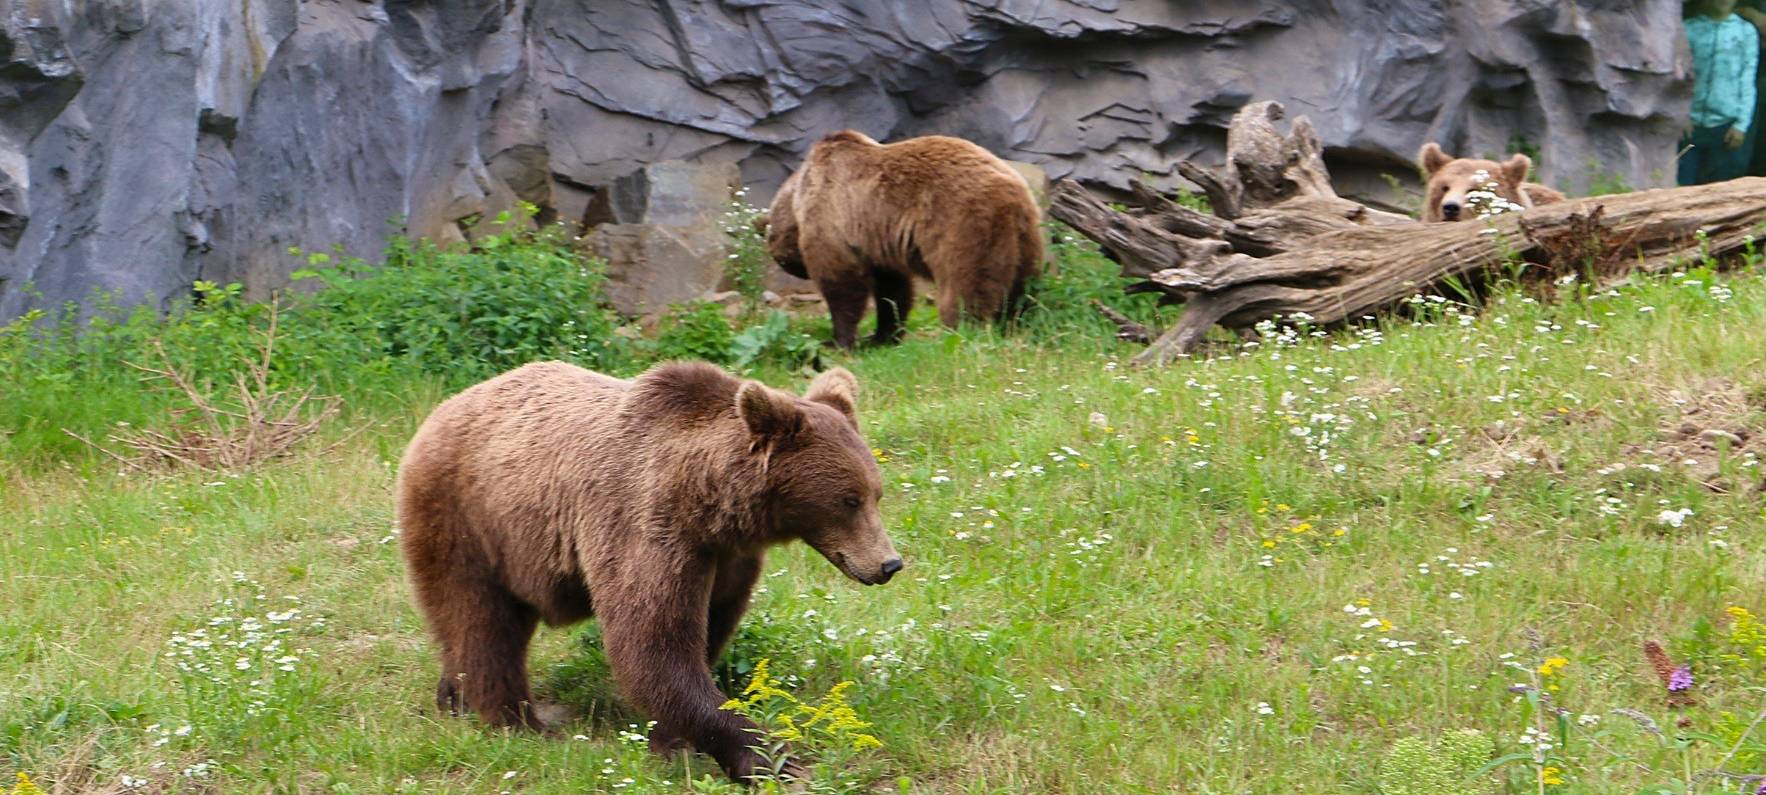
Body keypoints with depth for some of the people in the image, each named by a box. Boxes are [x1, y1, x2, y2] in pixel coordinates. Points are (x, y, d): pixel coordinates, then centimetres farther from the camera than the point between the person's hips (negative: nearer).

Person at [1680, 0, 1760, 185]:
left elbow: (1747, 83, 4)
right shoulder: (1688, 29, 5)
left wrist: (1742, 124, -4)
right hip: (1689, 124, 0)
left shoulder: (1746, 31, 7)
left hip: (1726, 125, 0)